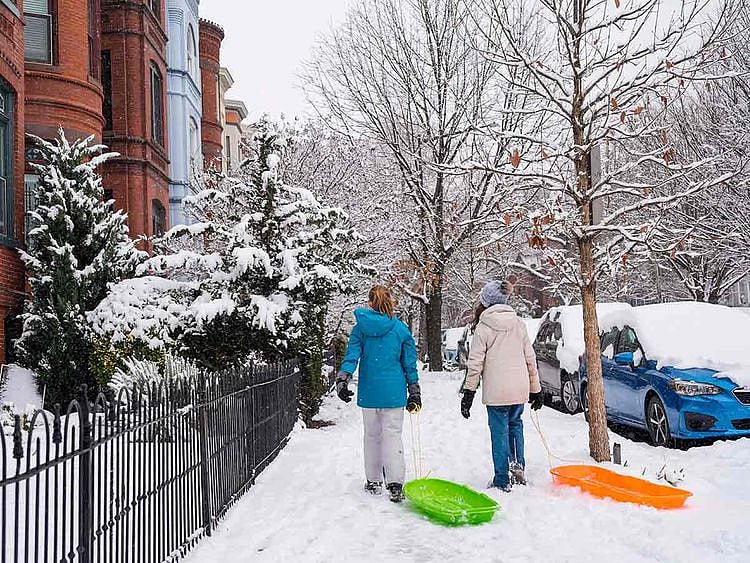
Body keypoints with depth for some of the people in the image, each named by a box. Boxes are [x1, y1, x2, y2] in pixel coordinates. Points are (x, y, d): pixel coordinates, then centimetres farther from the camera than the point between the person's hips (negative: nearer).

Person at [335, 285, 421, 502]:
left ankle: (373, 482, 22)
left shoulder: (360, 328, 0)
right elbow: (409, 363, 5)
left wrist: (342, 380, -9)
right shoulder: (401, 329, 1)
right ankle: (395, 484, -10)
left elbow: (351, 356, -8)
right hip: (393, 391, -1)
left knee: (372, 435, 14)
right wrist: (414, 393, 11)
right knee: (392, 434, 1)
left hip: (368, 391, 1)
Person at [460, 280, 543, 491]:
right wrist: (535, 389, 18)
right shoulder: (519, 323, 6)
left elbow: (475, 363, -9)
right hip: (520, 389, 4)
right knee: (515, 424, 25)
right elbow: (530, 358, 10)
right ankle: (518, 464, 12)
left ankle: (502, 481, 10)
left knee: (500, 432, 5)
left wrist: (469, 392, -3)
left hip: (496, 391, -4)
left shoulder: (483, 327, -7)